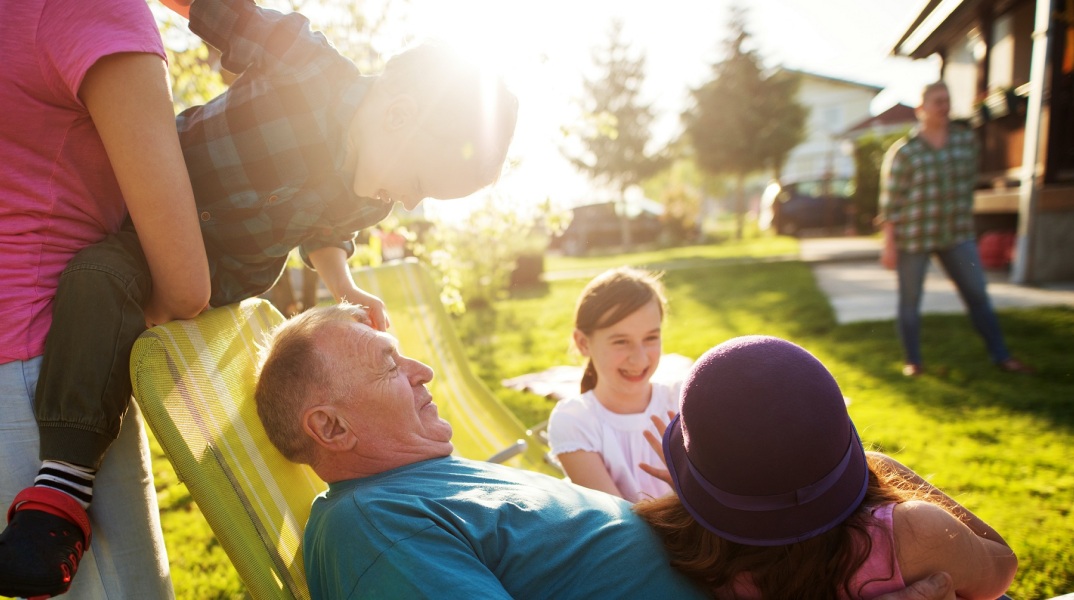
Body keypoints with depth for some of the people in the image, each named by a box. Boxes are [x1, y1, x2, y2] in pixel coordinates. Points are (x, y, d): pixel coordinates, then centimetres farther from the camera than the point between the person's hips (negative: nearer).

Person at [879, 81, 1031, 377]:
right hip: (913, 238, -4)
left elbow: (970, 180, 15)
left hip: (957, 236, 4)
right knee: (910, 300, 6)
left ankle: (1001, 355, 19)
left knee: (978, 294, 7)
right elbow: (890, 202, -9)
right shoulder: (904, 152, -10)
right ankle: (912, 360, 21)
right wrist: (889, 245, -11)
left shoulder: (967, 139, 4)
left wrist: (965, 220, 15)